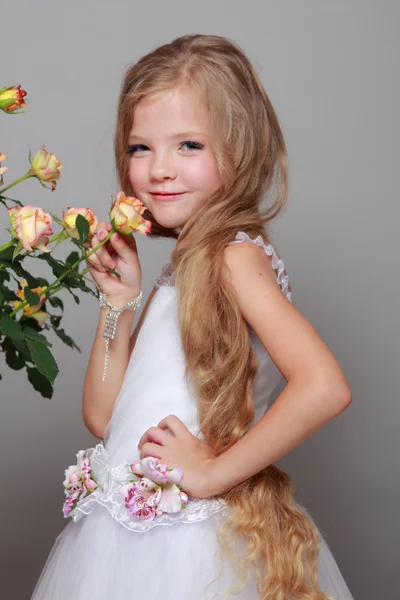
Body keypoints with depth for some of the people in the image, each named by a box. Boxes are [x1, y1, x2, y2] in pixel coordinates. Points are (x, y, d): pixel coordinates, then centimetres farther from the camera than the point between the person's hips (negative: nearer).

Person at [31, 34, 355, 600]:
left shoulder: (236, 255, -15)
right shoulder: (182, 268, 8)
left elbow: (325, 387, -31)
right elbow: (103, 417, 8)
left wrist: (214, 470, -20)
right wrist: (120, 299, -1)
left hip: (189, 543, -7)